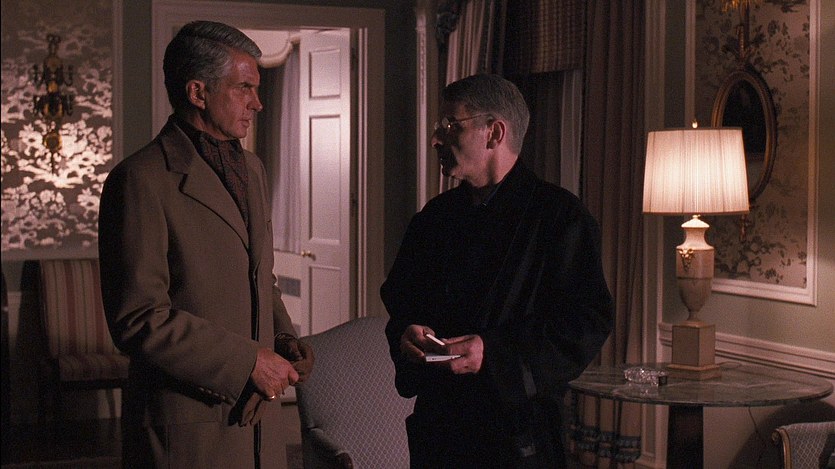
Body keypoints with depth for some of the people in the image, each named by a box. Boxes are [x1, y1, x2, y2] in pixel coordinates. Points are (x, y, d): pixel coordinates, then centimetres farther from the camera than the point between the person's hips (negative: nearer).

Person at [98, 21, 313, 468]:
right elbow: (138, 318, -18)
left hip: (257, 414, 7)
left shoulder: (250, 169, 13)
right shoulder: (140, 180, -14)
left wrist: (283, 338, 4)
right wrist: (248, 361, -17)